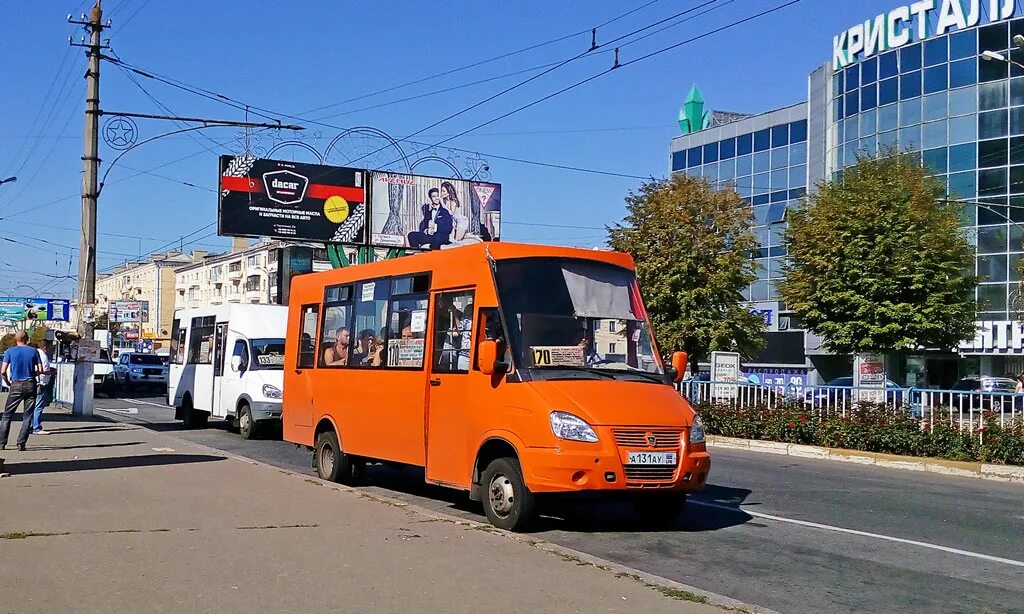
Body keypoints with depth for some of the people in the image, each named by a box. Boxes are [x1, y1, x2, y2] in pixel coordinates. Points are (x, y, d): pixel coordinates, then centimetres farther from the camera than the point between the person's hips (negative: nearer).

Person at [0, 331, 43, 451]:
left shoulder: (10, 352, -1)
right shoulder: (34, 351, 3)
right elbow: (40, 371, 0)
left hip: (16, 386, -1)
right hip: (30, 385, 1)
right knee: (27, 416, 5)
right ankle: (21, 443, -2)